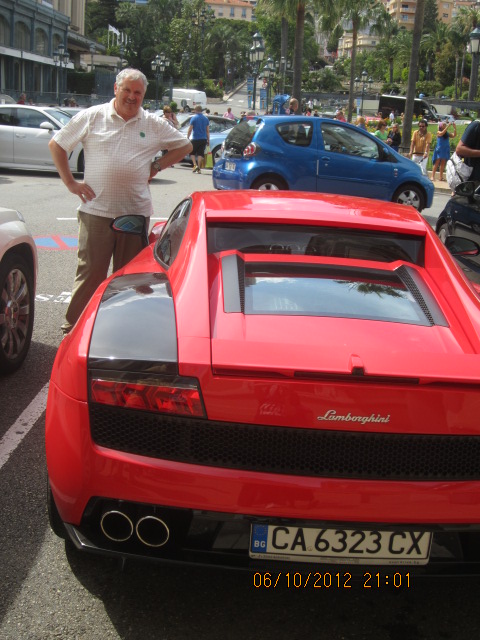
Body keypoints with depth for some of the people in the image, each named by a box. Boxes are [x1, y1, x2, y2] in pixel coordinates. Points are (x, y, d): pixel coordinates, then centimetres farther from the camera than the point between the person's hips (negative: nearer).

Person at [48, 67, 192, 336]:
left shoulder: (154, 124, 8)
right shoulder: (92, 117, 3)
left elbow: (185, 146, 19)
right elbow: (57, 144, 9)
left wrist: (156, 167, 8)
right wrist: (71, 182, 3)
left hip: (136, 212, 2)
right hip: (97, 210, -2)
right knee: (90, 271, -3)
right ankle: (74, 326, 7)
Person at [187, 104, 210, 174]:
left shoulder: (194, 118, -6)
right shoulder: (206, 118, 7)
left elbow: (190, 129, -7)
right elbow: (207, 130, 9)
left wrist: (187, 137, 1)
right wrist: (208, 140, 14)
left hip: (195, 139, -4)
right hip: (203, 139, 4)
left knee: (192, 152, 10)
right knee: (200, 153, 5)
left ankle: (195, 165, -9)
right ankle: (199, 168, 1)